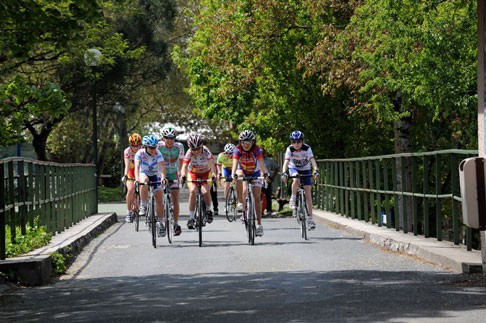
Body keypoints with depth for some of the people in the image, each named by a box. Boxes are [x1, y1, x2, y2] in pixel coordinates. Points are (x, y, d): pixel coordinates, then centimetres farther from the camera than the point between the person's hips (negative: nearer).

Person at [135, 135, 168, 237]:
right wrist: (137, 179, -50)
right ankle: (143, 206, -26)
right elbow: (137, 167, -32)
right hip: (144, 174, -1)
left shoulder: (158, 154, -20)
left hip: (155, 176, 1)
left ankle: (160, 223, 4)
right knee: (144, 181, -38)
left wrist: (163, 178, -51)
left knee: (159, 199, -9)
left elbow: (162, 166, -33)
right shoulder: (140, 153, -21)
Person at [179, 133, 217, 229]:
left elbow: (212, 163, -42)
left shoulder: (206, 151, -28)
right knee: (192, 191, -23)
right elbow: (184, 166, -36)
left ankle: (208, 210, 6)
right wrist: (183, 176, -57)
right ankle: (191, 218, -16)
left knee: (205, 191, -24)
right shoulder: (189, 153, -26)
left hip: (206, 172, -1)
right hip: (193, 173, 1)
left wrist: (214, 174, -61)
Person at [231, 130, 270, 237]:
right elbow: (235, 163, -36)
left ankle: (259, 224, -7)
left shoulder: (256, 150, -24)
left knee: (257, 197, -11)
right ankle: (241, 203, -22)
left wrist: (265, 173, -54)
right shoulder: (238, 150, -23)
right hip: (242, 172, 1)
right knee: (240, 174, -34)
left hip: (255, 173, -1)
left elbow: (261, 163, -36)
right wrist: (233, 174, -55)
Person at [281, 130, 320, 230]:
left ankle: (310, 218, -4)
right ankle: (293, 198, -12)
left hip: (305, 170, 0)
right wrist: (284, 173, -48)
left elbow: (312, 160, -35)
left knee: (308, 194, -7)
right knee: (296, 180, -37)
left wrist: (316, 170, -52)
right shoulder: (290, 149, -21)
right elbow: (286, 161, -31)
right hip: (294, 168, 0)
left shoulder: (307, 148, -23)